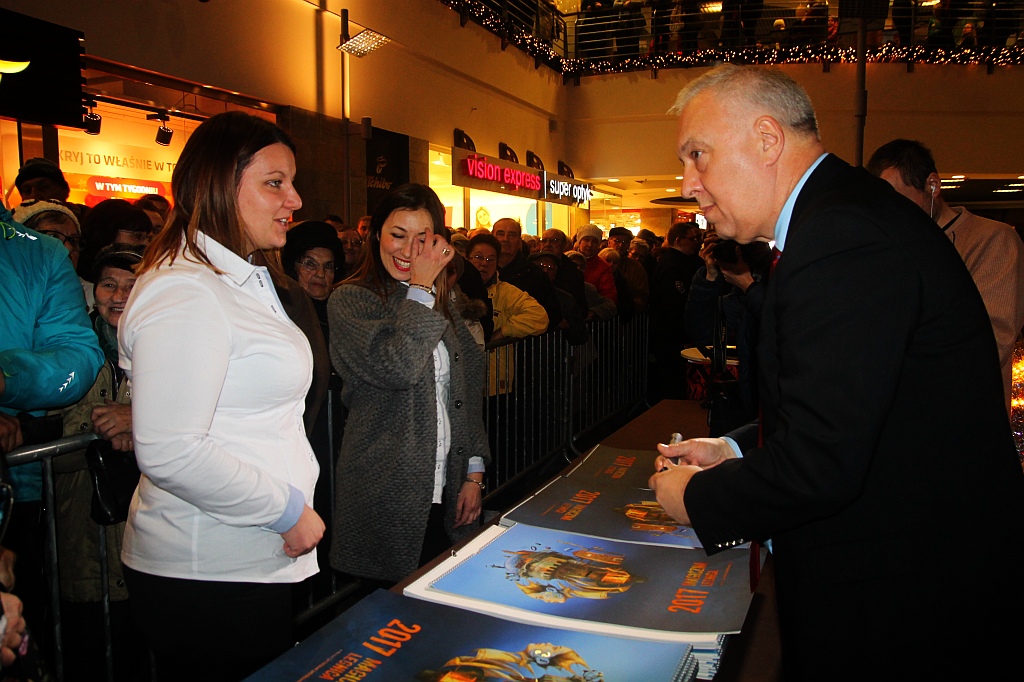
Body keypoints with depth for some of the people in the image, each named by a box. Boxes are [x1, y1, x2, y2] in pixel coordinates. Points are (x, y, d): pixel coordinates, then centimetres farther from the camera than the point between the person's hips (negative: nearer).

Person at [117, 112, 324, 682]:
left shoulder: (247, 279, 14)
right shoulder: (183, 293, -19)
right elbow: (170, 453, -26)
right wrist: (287, 511, -17)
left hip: (261, 559, 10)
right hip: (207, 575, -9)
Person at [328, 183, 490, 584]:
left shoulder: (440, 304, 13)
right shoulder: (351, 300, -7)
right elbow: (396, 368, -25)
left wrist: (474, 472, 8)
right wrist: (421, 287, -17)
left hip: (445, 492, 6)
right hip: (386, 498, -6)